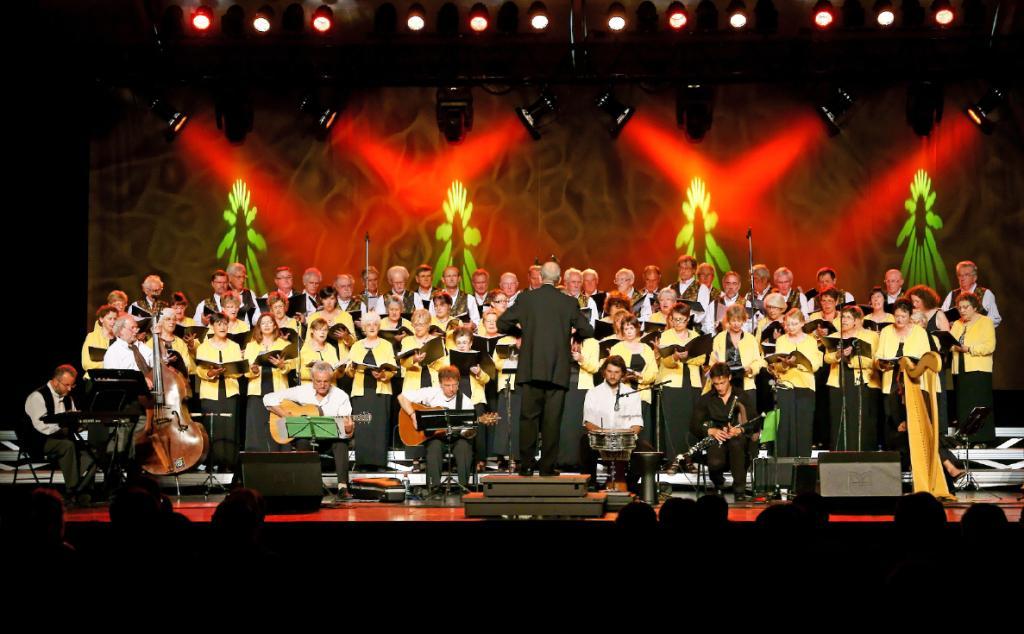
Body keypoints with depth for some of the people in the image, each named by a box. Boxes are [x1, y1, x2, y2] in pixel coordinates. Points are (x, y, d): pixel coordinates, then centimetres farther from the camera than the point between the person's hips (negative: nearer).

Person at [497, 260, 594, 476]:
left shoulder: (526, 299, 0)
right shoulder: (569, 303, 1)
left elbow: (502, 324, 3)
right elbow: (588, 331, 5)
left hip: (531, 368, 0)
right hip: (558, 370, 0)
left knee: (528, 417, 5)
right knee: (552, 420, 3)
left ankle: (526, 465, 2)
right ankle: (547, 467, 2)